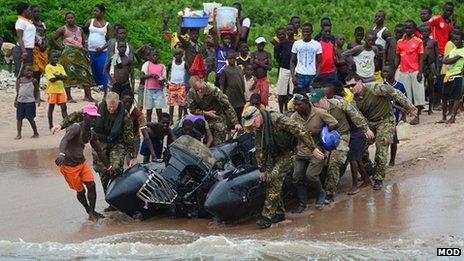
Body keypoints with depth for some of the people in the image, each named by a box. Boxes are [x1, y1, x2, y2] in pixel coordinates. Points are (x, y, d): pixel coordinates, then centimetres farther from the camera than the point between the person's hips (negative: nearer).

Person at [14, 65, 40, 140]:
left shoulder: (33, 81, 0)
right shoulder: (20, 80, 8)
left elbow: (37, 91, 4)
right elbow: (18, 91, 15)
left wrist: (38, 99, -9)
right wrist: (16, 100, 12)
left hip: (30, 102, -4)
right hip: (20, 101, 4)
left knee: (30, 118, 1)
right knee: (19, 118, 1)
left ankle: (35, 133, 15)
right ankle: (19, 134, 5)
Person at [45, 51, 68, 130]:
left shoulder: (60, 66, 10)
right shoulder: (48, 67, -7)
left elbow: (65, 77, -1)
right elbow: (52, 79, -17)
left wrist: (57, 76, -15)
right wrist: (60, 77, -10)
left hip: (61, 89, 5)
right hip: (52, 90, -5)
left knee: (64, 107, 1)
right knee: (51, 107, 4)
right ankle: (50, 125, 12)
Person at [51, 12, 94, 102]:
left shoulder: (79, 30, 17)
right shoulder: (63, 29, 4)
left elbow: (83, 42, 26)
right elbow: (53, 38, 4)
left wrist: (84, 49, 9)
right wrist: (61, 47, -3)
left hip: (80, 53, 4)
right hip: (68, 54, -4)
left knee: (85, 73, -3)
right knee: (69, 73, -7)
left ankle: (88, 96, -2)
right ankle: (69, 97, -4)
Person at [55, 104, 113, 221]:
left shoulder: (91, 134, 5)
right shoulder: (76, 128, -21)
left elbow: (99, 150, 18)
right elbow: (64, 140, -39)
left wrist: (108, 166, 21)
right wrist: (62, 154, -59)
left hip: (82, 162, 7)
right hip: (69, 166, -7)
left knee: (91, 185, -7)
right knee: (80, 191, 3)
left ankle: (92, 212, 3)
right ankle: (89, 212, 23)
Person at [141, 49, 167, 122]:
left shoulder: (162, 66, 10)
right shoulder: (147, 64, 6)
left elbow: (164, 78, 9)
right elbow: (142, 76, -2)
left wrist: (161, 81, -14)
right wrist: (151, 75, -16)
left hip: (159, 90, 1)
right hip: (149, 90, -1)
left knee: (159, 109, -5)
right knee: (149, 110, 4)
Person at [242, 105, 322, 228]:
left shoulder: (277, 119, -25)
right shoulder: (257, 130, 1)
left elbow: (300, 131, -25)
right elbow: (260, 150, 13)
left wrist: (313, 149, -24)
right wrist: (262, 169, 14)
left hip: (288, 152, -8)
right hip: (273, 155, 8)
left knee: (274, 178, -20)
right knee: (269, 180, 2)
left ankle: (267, 216, -21)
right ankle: (279, 213, 18)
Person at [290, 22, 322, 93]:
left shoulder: (317, 44, 4)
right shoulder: (296, 44, 6)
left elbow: (319, 63, 4)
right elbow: (292, 62, 8)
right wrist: (293, 76, -4)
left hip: (312, 75, 0)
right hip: (299, 74, 0)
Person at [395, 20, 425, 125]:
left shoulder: (418, 41, 0)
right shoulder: (400, 42, 10)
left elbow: (421, 58, -2)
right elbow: (397, 57, 13)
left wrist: (420, 72, -9)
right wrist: (394, 70, 5)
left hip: (415, 72, -3)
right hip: (403, 72, 3)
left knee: (417, 93, -2)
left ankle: (417, 116, 3)